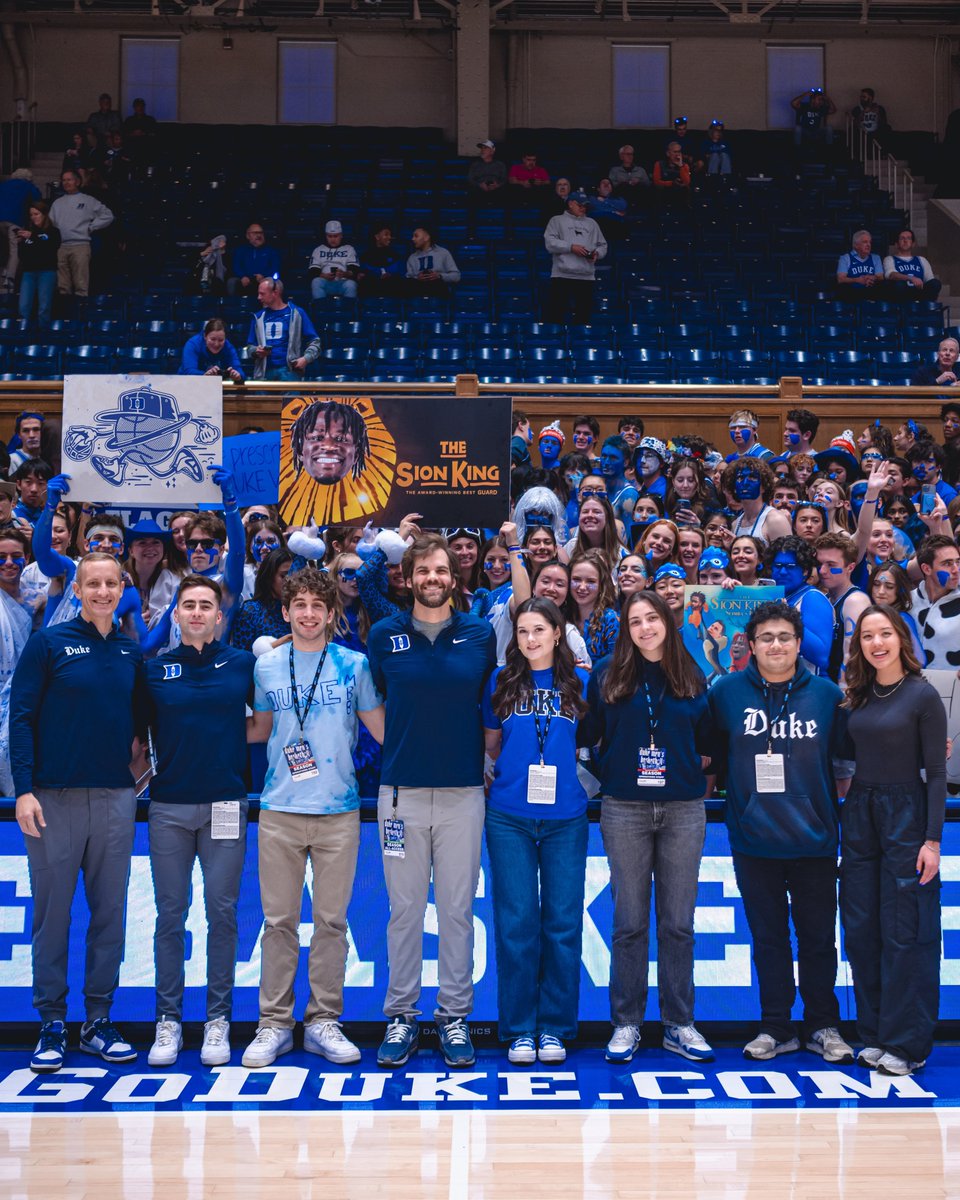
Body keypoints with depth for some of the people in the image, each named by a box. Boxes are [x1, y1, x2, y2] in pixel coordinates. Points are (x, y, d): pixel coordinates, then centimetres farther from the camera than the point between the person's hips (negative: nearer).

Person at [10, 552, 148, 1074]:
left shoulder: (131, 652, 10)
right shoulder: (49, 643, -1)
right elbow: (21, 717, -4)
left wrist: (137, 741, 1)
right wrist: (24, 789, -11)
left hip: (115, 797, 4)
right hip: (55, 797, -3)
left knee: (110, 912, 7)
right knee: (52, 913, 3)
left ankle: (98, 1020, 18)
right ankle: (52, 1024, 13)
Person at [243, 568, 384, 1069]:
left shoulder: (353, 665, 4)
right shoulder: (266, 666, 8)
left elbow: (381, 726, 8)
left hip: (339, 809, -1)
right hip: (280, 809, 1)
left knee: (331, 919, 4)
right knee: (279, 920, 4)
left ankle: (323, 1022, 15)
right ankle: (274, 1024, 13)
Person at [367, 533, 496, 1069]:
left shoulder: (481, 635, 3)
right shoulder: (384, 636, 3)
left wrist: (488, 762, 8)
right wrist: (401, 745, 11)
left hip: (464, 790, 0)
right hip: (401, 790, 0)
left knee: (458, 910, 5)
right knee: (405, 910, 6)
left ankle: (455, 1016, 16)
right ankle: (402, 1016, 16)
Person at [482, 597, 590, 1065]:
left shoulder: (580, 683, 7)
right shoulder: (501, 681, 7)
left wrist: (582, 778, 4)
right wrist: (496, 774, 6)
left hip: (565, 817, 0)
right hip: (509, 816, 0)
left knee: (563, 923, 2)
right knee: (516, 923, 1)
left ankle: (554, 1027, 14)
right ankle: (519, 1029, 11)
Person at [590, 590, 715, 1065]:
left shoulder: (692, 678, 8)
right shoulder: (607, 674, 3)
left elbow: (706, 741, 13)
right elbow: (590, 733, 6)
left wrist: (693, 773, 3)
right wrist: (613, 772, 2)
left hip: (683, 809, 1)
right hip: (625, 808, -1)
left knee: (678, 923, 6)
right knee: (630, 923, 3)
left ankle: (679, 1024, 16)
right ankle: (626, 1024, 13)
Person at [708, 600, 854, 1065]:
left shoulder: (826, 693, 1)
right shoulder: (727, 691, -1)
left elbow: (846, 748, 9)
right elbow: (710, 750, 7)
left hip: (813, 838, 0)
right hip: (753, 839, 0)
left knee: (817, 936, 9)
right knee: (768, 936, 11)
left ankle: (823, 1026, 24)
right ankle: (776, 1028, 22)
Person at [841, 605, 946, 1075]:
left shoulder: (922, 695, -8)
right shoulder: (858, 696, 8)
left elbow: (936, 772, -9)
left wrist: (932, 839, -13)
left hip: (905, 813, -6)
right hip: (859, 814, 6)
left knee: (904, 931, -1)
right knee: (860, 930, 8)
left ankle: (907, 1043, 9)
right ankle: (875, 1035, 20)